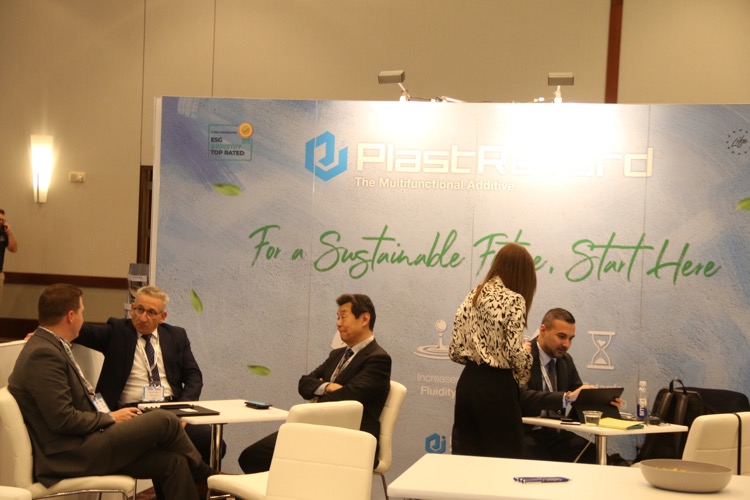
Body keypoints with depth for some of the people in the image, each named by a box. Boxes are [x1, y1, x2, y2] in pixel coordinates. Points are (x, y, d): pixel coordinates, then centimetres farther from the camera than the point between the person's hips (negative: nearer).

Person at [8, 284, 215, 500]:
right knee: (164, 421, -10)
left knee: (173, 462, -3)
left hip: (82, 445, 10)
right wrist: (111, 418, -9)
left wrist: (109, 416, 2)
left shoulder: (51, 347, 15)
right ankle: (206, 477, 14)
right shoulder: (43, 355, -18)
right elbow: (63, 419, -22)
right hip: (70, 456, -10)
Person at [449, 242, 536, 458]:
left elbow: (455, 350, 7)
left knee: (465, 453, 11)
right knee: (504, 457, 2)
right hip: (497, 386, -7)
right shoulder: (514, 300, -11)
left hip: (467, 382, 7)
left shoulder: (473, 296, 7)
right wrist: (521, 375, 4)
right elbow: (515, 355, -16)